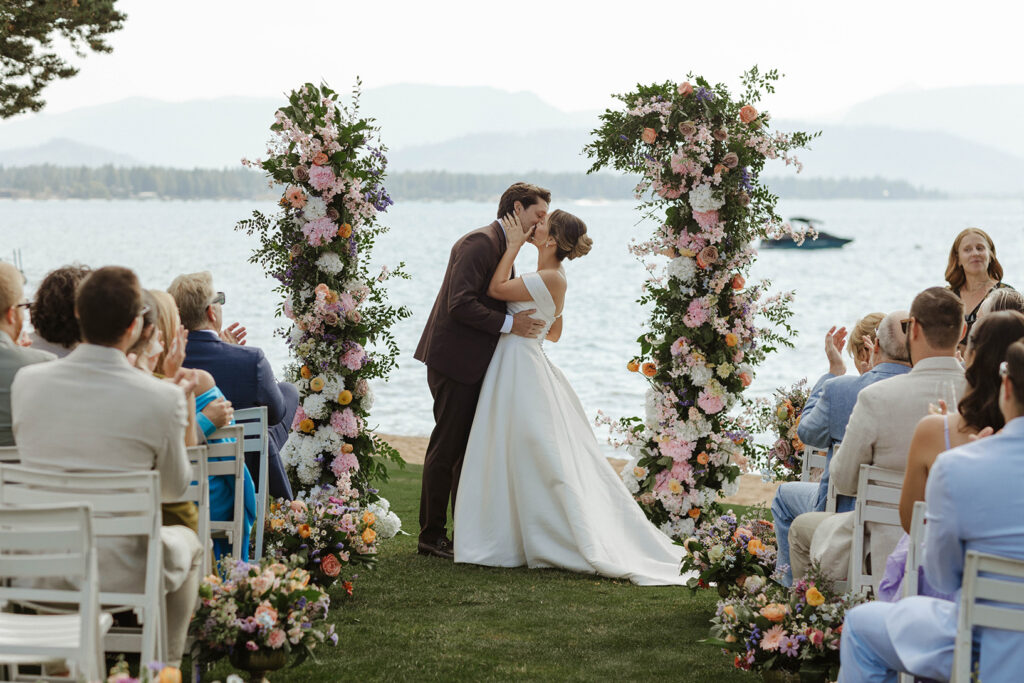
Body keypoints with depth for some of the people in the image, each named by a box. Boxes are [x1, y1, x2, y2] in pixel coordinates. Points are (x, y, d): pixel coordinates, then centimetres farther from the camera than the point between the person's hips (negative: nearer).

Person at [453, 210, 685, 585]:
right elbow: (553, 333, 19)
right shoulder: (552, 279, 11)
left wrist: (514, 245, -11)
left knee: (537, 459, -5)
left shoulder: (550, 278, -19)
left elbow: (496, 288, -18)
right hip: (519, 363, 10)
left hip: (521, 369, -10)